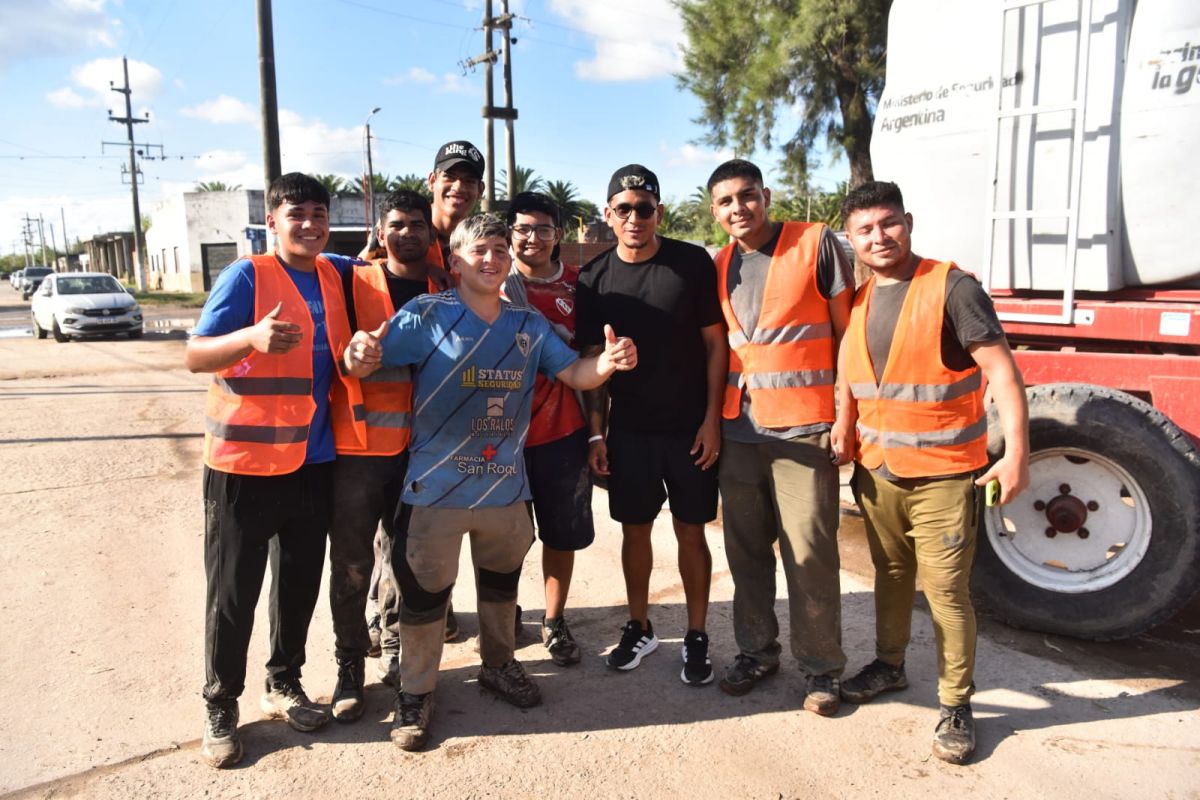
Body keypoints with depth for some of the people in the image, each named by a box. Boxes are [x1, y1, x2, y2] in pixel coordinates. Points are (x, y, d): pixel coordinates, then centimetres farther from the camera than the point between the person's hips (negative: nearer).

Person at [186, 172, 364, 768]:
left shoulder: (336, 274, 7)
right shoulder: (246, 276, -8)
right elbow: (195, 356, -16)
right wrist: (253, 337, -36)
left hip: (313, 462, 5)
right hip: (244, 462, -5)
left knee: (300, 582, 15)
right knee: (233, 591, 6)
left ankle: (284, 684, 33)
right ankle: (220, 707, 23)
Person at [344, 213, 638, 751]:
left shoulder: (529, 325, 3)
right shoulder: (426, 315, -10)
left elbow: (575, 374, 3)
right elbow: (366, 366, -16)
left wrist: (608, 363, -19)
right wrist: (360, 356, -41)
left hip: (505, 486, 5)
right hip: (436, 487, -4)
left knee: (502, 582, 22)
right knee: (424, 591, 8)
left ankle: (498, 665, 44)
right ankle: (415, 693, 27)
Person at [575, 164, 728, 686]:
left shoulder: (693, 263, -6)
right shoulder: (594, 279, 0)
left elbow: (716, 344, -3)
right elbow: (591, 360, 4)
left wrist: (711, 418, -8)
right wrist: (596, 432, 0)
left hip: (690, 427, -2)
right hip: (628, 429, 2)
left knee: (691, 531, 7)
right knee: (634, 529, 11)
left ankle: (696, 638, 21)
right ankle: (639, 629, 29)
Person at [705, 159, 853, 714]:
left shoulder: (816, 244, -2)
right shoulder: (720, 266, 12)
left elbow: (847, 333, -3)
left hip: (803, 428, -5)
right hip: (738, 429, 5)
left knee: (810, 552, 0)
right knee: (745, 548, 11)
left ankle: (821, 666, 17)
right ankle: (756, 650, 28)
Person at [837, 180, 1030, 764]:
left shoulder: (951, 287, -11)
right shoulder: (858, 300, 7)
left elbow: (1001, 371, -15)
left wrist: (1017, 453, -20)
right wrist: (843, 429, 10)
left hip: (943, 474, -5)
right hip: (876, 471, 5)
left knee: (946, 589, 0)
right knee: (890, 575, 19)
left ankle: (956, 705, 16)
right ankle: (889, 665, 38)